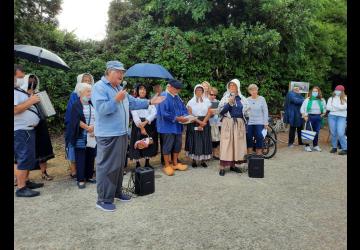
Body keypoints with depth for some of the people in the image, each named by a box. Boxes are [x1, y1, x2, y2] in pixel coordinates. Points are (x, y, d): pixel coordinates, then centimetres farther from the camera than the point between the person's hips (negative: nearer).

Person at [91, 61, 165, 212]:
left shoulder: (119, 88, 17)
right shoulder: (99, 87, -12)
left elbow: (133, 102, 20)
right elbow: (101, 109, -23)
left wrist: (149, 102, 15)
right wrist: (116, 100, -29)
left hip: (121, 133, 9)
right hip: (108, 135, -9)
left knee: (119, 165, 17)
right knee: (107, 166, -3)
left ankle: (116, 192, 31)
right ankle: (103, 199, 6)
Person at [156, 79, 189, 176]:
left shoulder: (177, 97, 10)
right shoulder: (164, 97, -16)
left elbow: (183, 108, 14)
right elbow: (164, 113, -22)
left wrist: (184, 116, -8)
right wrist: (177, 118, -20)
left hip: (177, 126, 8)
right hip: (167, 126, -8)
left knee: (177, 144, 14)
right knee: (168, 146, 2)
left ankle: (175, 164, 29)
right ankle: (167, 166, 16)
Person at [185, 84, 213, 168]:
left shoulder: (207, 101, 7)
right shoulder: (191, 101, 3)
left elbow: (209, 113, 0)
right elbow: (190, 114, -5)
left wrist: (203, 122, -13)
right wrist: (199, 122, -15)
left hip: (205, 123, 2)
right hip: (194, 123, -1)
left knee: (204, 141, 0)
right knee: (194, 141, -2)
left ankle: (203, 160, 7)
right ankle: (194, 160, 5)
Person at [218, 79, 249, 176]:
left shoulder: (242, 98, 10)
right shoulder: (226, 97, 0)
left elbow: (245, 109, 20)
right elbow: (221, 111, -9)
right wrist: (229, 103, -20)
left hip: (239, 123, 4)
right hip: (228, 123, -4)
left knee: (237, 143, 5)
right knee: (226, 143, -7)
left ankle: (233, 165, 15)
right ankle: (222, 166, -5)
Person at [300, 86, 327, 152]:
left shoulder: (322, 100, 8)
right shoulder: (308, 99, -1)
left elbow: (325, 108, 22)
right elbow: (302, 108, -1)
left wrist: (323, 114, 9)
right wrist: (305, 116, -9)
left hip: (318, 117, 3)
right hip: (309, 117, -3)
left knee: (316, 132, 8)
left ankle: (315, 145, 19)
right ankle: (307, 146, 1)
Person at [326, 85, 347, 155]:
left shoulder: (345, 98, 5)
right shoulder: (331, 98, 13)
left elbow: (344, 107, -10)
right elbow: (328, 107, 3)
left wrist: (334, 105, -5)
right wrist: (339, 108, -5)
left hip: (341, 117, -3)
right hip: (332, 116, 3)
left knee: (340, 133, -13)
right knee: (333, 133, 4)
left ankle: (345, 148, -6)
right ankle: (334, 147, 15)